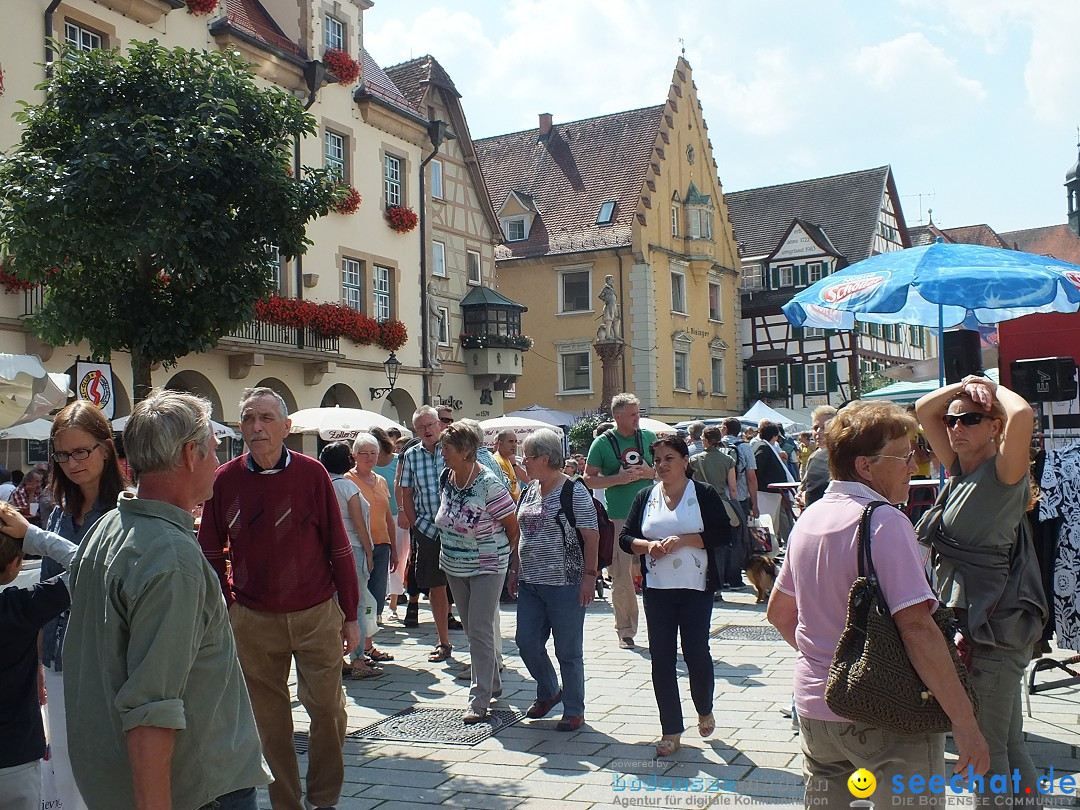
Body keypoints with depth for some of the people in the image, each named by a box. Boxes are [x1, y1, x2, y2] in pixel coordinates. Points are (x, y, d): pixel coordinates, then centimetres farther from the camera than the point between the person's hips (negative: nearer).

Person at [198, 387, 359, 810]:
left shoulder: (311, 473, -4)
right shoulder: (225, 480, -1)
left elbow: (339, 549, 0)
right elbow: (212, 554, 8)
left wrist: (351, 615, 0)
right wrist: (225, 611, 2)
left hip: (316, 613, -1)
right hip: (252, 620, 1)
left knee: (328, 708, 3)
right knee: (268, 719, 9)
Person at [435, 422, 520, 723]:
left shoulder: (489, 484, -22)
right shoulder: (445, 478, -2)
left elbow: (512, 525, -12)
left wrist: (506, 557, -2)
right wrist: (450, 547, 15)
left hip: (487, 567, -7)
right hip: (454, 566, 7)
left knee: (481, 631, -8)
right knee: (471, 630, 16)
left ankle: (480, 701, -4)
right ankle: (492, 683, 34)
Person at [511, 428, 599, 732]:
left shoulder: (574, 491, -12)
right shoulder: (529, 491, 10)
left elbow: (591, 537, -13)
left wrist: (589, 576, -17)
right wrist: (515, 569, 17)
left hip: (564, 584, -7)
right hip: (530, 583, 7)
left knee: (568, 651, 3)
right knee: (527, 643, 9)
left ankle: (574, 710, 18)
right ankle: (548, 692, 34)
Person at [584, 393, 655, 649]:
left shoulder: (648, 437, 8)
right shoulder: (603, 442, -1)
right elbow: (589, 479, 0)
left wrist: (648, 471, -6)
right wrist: (619, 478, -13)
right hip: (618, 517, -2)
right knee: (621, 577, 0)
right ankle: (625, 631, 12)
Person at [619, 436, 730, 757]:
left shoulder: (704, 494, -1)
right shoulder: (645, 497, 9)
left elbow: (723, 534, -9)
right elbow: (625, 537, 8)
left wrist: (682, 540, -17)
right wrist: (648, 545, -12)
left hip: (695, 589, -3)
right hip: (657, 590, 3)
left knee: (697, 653, -1)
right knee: (661, 659, 2)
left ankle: (705, 710, 30)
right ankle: (671, 731, 12)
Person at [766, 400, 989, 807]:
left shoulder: (809, 518, 6)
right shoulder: (884, 522, -18)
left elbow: (779, 612, 16)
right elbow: (916, 628, -25)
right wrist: (965, 724, -22)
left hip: (814, 709, 8)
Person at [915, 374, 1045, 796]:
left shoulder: (1004, 473, -11)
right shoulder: (959, 470, 10)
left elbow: (1022, 416, -31)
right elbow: (923, 411, 17)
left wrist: (994, 389, -11)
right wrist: (963, 385, 3)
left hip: (995, 630, -8)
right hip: (966, 625, 8)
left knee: (987, 751, -1)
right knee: (1009, 748, 17)